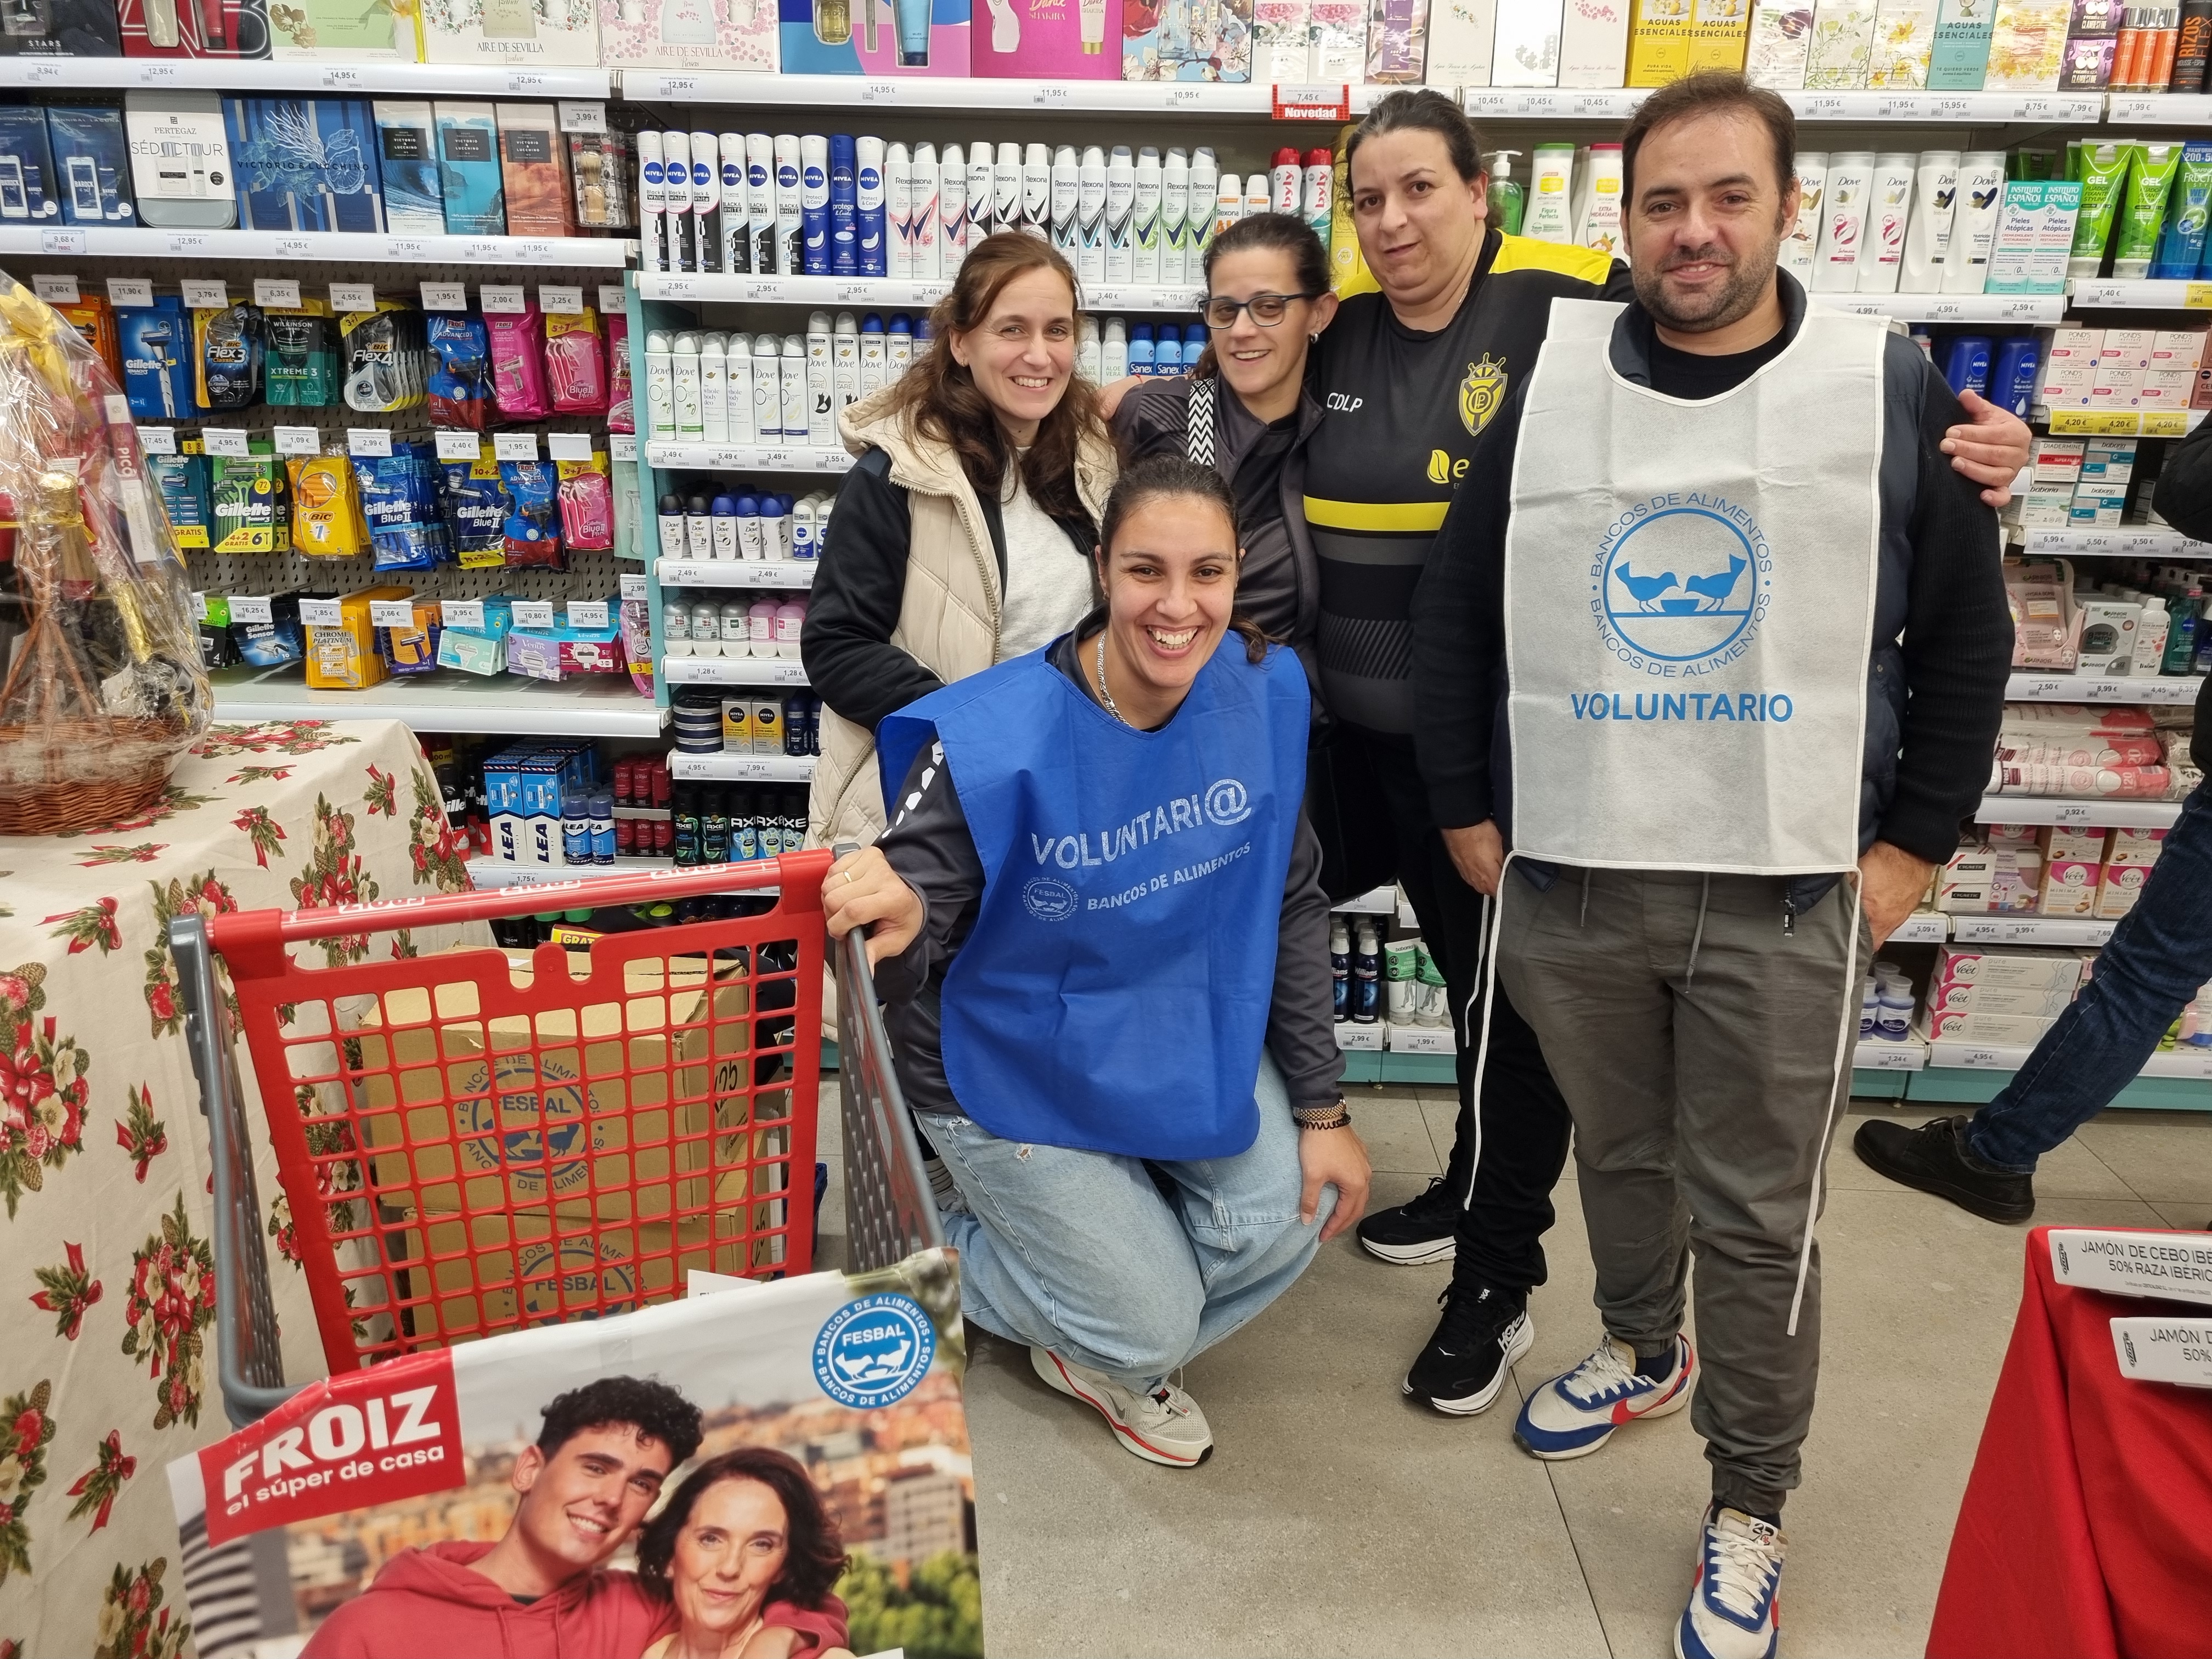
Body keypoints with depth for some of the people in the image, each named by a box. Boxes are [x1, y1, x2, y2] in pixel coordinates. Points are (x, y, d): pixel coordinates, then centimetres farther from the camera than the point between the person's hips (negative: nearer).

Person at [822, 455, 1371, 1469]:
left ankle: (1105, 1360, 22)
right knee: (1150, 1325, -3)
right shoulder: (995, 741, -29)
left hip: (1184, 1035, 5)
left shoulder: (1267, 693, -14)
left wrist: (1321, 1106, -2)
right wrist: (899, 926, -52)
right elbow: (910, 934, -26)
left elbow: (1290, 903, -4)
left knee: (1288, 1218, -12)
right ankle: (945, 1250, 28)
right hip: (1016, 1068, -4)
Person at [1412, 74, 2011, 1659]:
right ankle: (1642, 1353, 47)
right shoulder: (1545, 389, 2)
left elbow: (1967, 640, 4)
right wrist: (1469, 814, 5)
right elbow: (1453, 618, 8)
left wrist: (1913, 846, 0)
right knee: (1618, 1152, 20)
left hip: (1790, 894, -2)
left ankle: (1750, 1512, 27)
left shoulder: (1892, 389, -2)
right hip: (1572, 881, 2)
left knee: (1759, 1217, 7)